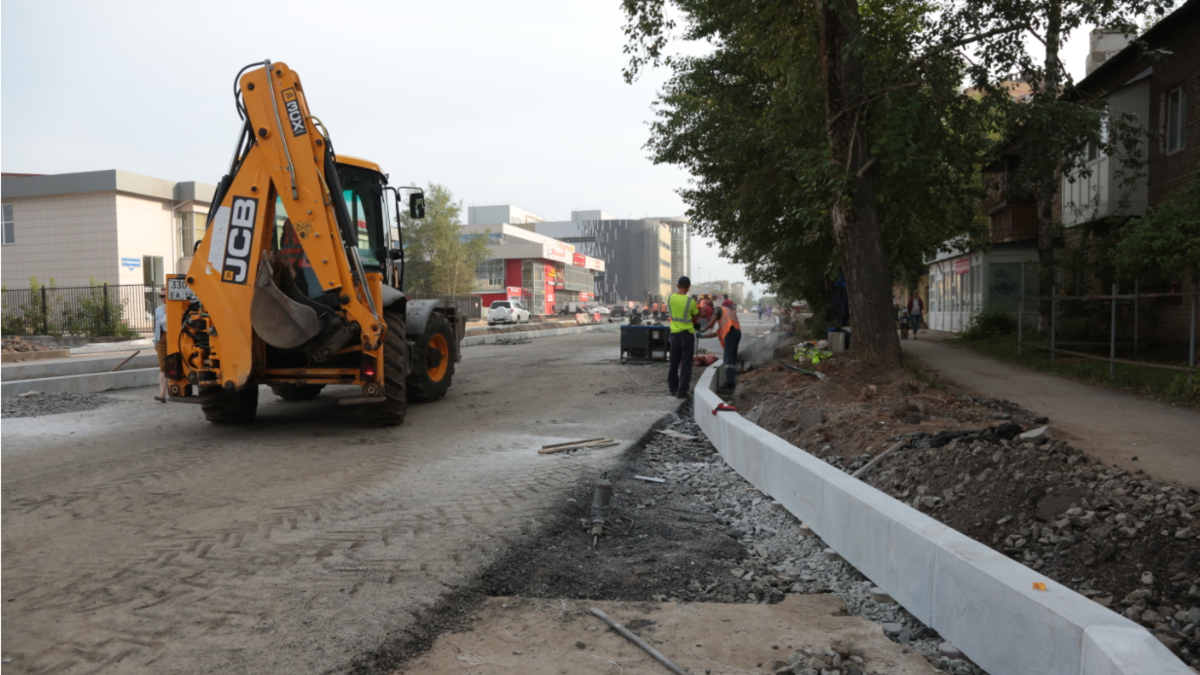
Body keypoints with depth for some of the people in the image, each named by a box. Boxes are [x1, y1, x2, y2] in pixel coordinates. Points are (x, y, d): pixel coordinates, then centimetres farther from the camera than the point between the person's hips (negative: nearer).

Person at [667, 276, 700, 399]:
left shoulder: (670, 298, -4)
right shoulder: (690, 301, -14)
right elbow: (695, 318, -2)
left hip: (674, 332, 4)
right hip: (687, 333, -4)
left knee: (674, 362, 15)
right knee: (686, 363, 1)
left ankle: (673, 388, 23)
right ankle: (682, 391, -2)